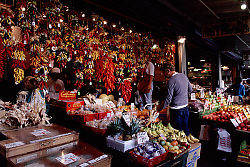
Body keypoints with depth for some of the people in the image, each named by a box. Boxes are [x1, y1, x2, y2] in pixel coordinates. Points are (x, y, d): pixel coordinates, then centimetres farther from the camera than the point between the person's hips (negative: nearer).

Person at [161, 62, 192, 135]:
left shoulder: (171, 80, -18)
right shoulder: (184, 76, 4)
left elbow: (168, 98, -19)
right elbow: (190, 90, 15)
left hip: (176, 109, -7)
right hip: (185, 107, 8)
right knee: (186, 129, 19)